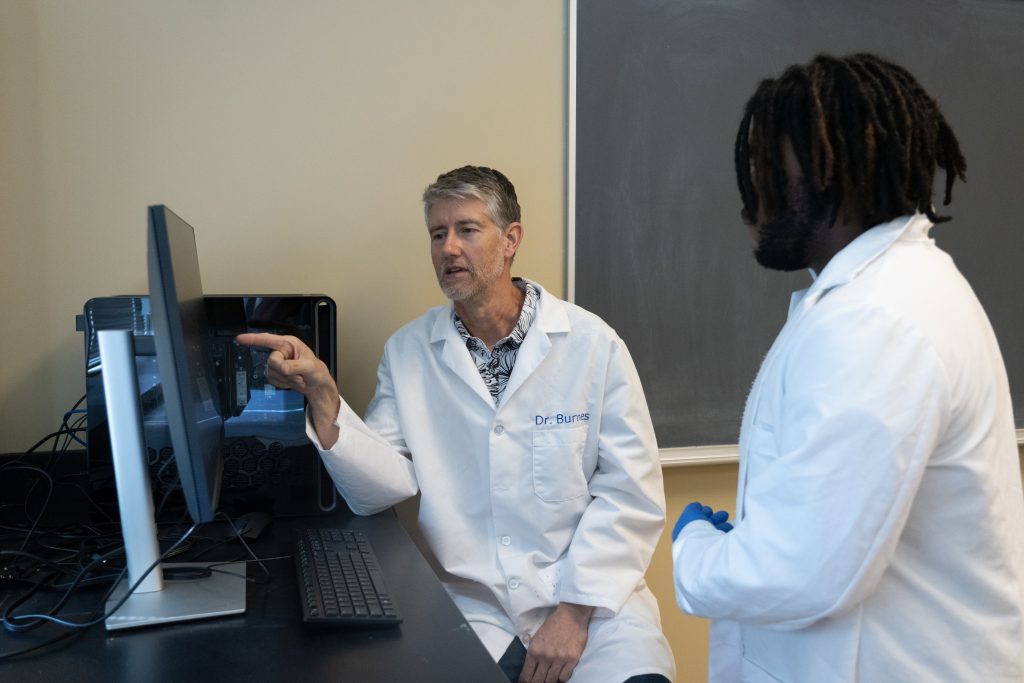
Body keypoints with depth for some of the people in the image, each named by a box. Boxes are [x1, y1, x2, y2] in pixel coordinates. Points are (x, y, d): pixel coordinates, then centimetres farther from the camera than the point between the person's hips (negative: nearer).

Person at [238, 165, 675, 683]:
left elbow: (631, 492, -6)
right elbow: (383, 486, -3)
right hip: (473, 607, 2)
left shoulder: (591, 343, -4)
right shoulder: (408, 352, 3)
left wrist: (576, 610, -13)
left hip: (591, 596, -1)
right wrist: (321, 397, -17)